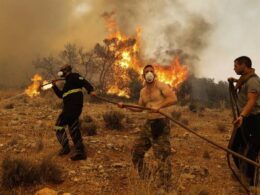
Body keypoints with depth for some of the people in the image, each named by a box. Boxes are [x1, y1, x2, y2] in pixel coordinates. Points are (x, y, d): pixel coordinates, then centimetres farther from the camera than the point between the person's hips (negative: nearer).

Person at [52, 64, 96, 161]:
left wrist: (91, 90, -31)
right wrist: (55, 87, 24)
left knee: (59, 125, -3)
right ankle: (80, 152, 7)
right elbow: (61, 95, 31)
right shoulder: (67, 82, 28)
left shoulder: (74, 77, 1)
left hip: (71, 106, -10)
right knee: (74, 129, 8)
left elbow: (84, 82, -15)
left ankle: (65, 147, -5)